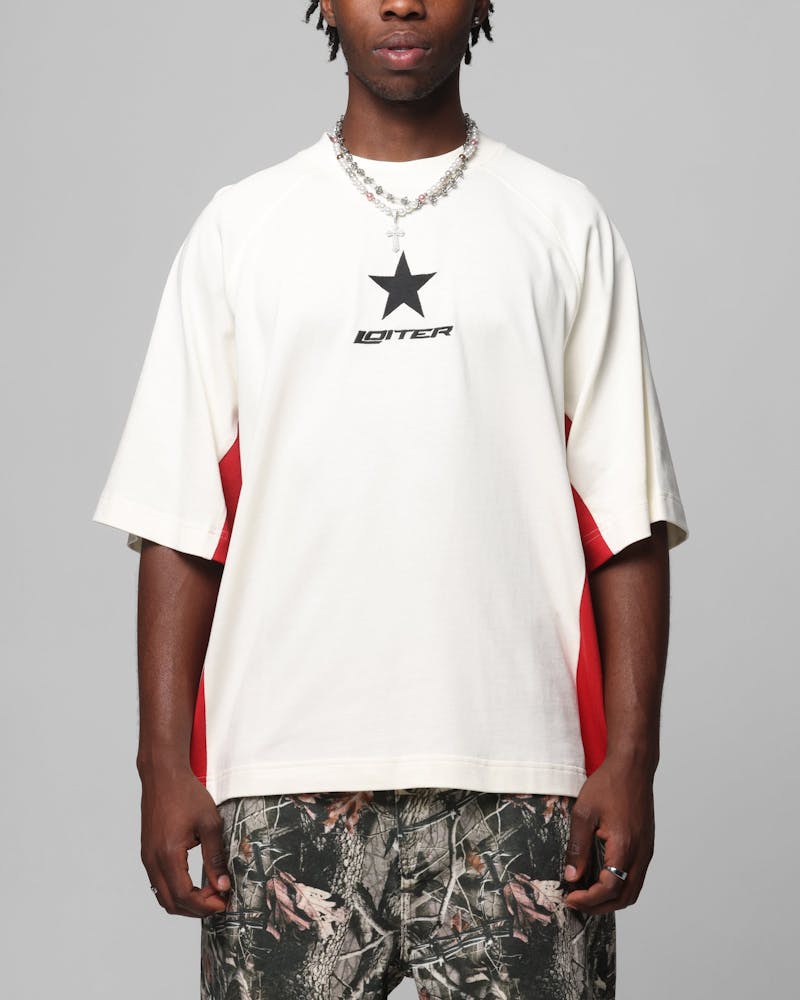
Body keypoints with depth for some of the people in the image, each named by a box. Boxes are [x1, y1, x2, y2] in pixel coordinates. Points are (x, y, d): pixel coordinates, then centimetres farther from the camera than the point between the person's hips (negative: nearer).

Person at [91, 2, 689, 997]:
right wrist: (165, 763, -2)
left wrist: (630, 760, -4)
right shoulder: (238, 227, 9)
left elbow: (628, 523, 4)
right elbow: (179, 523, 5)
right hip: (283, 780, 1)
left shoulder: (564, 224, 8)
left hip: (516, 775, 0)